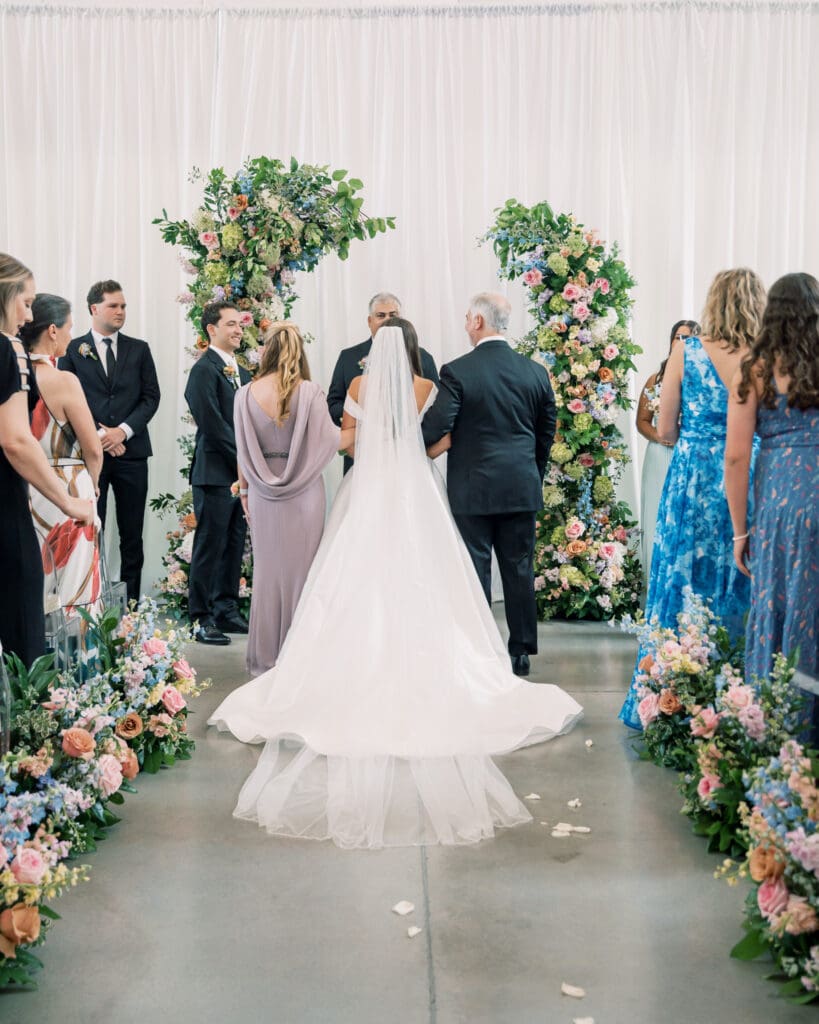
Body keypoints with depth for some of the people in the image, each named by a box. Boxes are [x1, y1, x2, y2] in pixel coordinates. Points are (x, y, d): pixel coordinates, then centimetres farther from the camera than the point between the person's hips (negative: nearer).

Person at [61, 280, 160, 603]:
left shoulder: (139, 349, 11)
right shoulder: (73, 350, 5)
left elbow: (151, 397, 4)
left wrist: (123, 431, -10)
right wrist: (98, 435, -10)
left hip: (131, 452, 2)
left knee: (132, 534, 4)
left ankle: (131, 602, 9)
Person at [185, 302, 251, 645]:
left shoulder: (241, 372, 18)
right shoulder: (204, 369, -9)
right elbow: (212, 424, -16)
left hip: (240, 472, 8)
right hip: (215, 472, -8)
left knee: (233, 547, 11)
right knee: (210, 547, -3)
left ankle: (226, 612, 20)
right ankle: (201, 619, 4)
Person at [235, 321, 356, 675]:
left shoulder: (246, 394, -4)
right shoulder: (310, 392, -11)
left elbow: (243, 450, 0)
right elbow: (330, 440, -9)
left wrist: (244, 490, 12)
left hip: (263, 496, 2)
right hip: (304, 494, -2)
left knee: (267, 571, 13)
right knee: (300, 571, 8)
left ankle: (265, 658, 21)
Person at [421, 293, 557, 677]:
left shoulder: (458, 371, -12)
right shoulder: (535, 372, 2)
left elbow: (434, 429, -16)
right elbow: (547, 432, 10)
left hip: (472, 489, -4)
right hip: (522, 488, 4)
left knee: (475, 572, 5)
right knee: (519, 570, 11)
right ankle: (521, 652, 18)